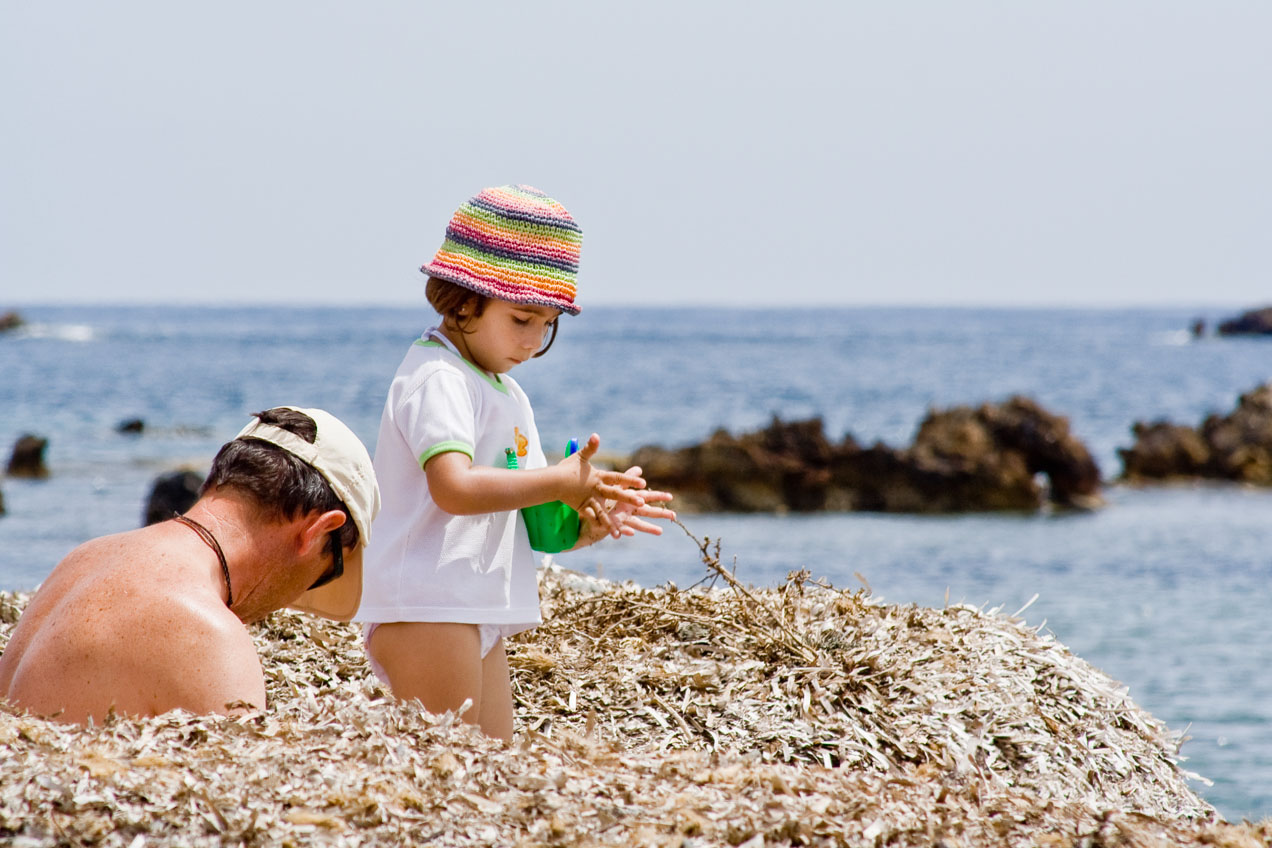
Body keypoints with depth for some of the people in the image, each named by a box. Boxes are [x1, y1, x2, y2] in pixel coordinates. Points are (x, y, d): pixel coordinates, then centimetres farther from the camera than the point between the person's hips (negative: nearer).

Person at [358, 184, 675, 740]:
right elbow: (454, 487, -27)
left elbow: (533, 524, 22)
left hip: (479, 617, 10)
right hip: (427, 610, -10)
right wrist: (559, 482, -23)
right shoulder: (436, 378, -11)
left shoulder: (508, 396, 21)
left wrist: (591, 520, 1)